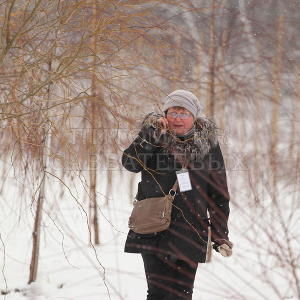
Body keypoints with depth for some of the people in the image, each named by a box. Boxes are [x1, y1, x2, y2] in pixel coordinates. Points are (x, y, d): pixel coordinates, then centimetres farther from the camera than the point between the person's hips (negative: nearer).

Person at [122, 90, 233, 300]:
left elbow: (219, 194, 8)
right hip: (155, 232, -1)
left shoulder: (208, 143, 5)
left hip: (190, 233, 1)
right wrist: (150, 137, -24)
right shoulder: (154, 135, 4)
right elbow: (130, 163, -14)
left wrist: (220, 234, 5)